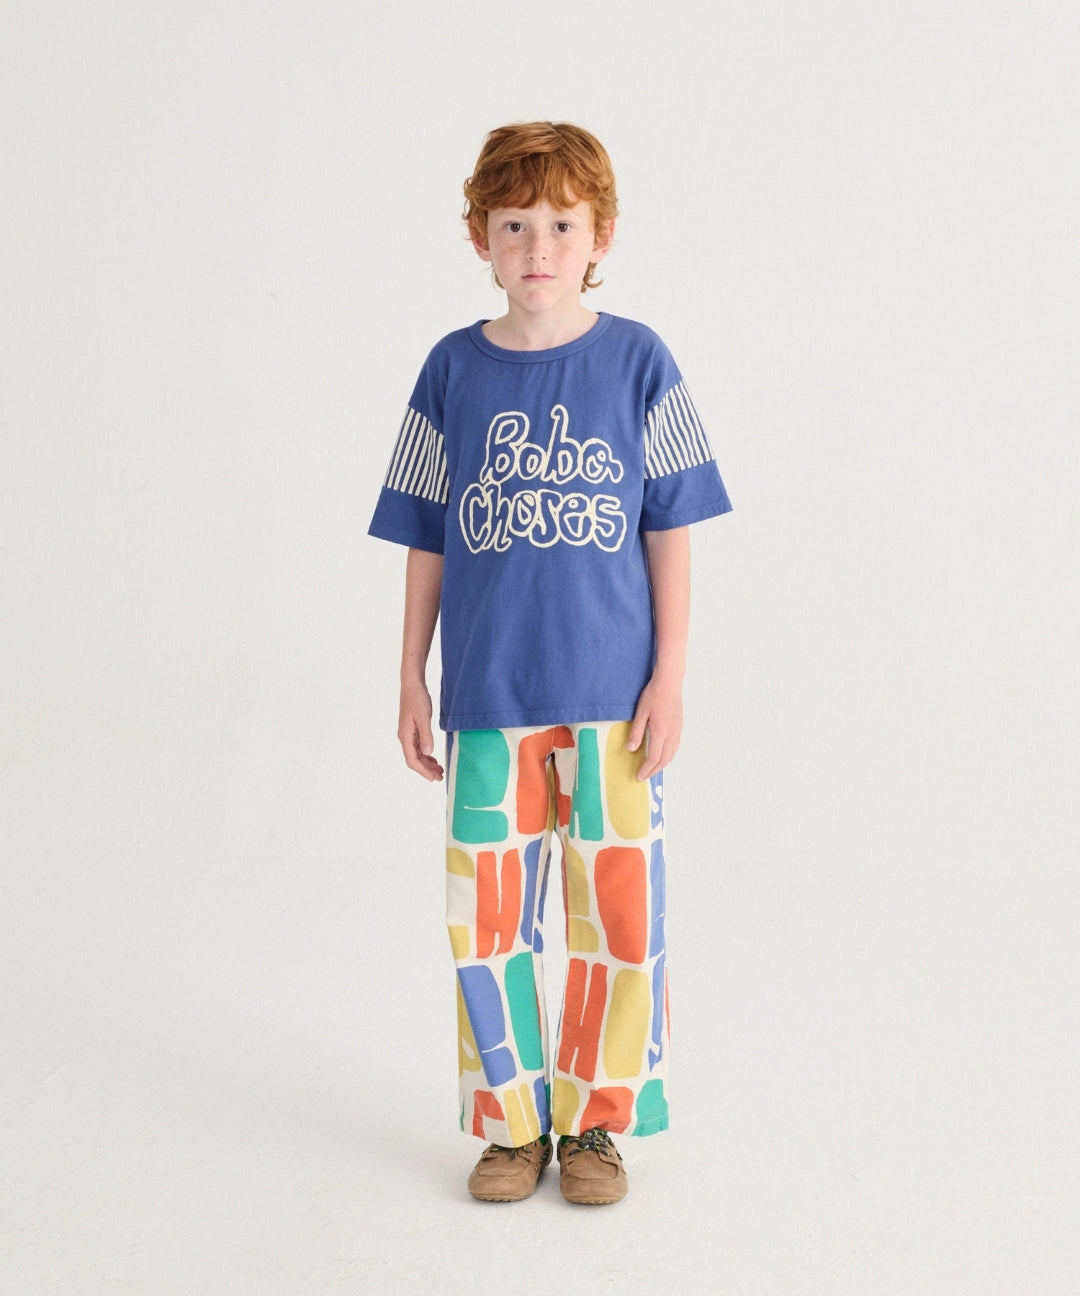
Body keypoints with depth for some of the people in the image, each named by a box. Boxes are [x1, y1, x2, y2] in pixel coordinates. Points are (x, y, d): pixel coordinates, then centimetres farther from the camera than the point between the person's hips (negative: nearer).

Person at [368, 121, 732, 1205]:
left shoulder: (637, 363, -1)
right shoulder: (453, 371, 3)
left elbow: (669, 535, 0)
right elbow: (425, 543, 7)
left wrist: (670, 678, -4)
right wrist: (412, 680, 6)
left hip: (613, 692, -1)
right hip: (488, 694, 1)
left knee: (618, 914, 5)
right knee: (486, 916, 5)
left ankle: (597, 1120, 25)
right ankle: (510, 1122, 25)